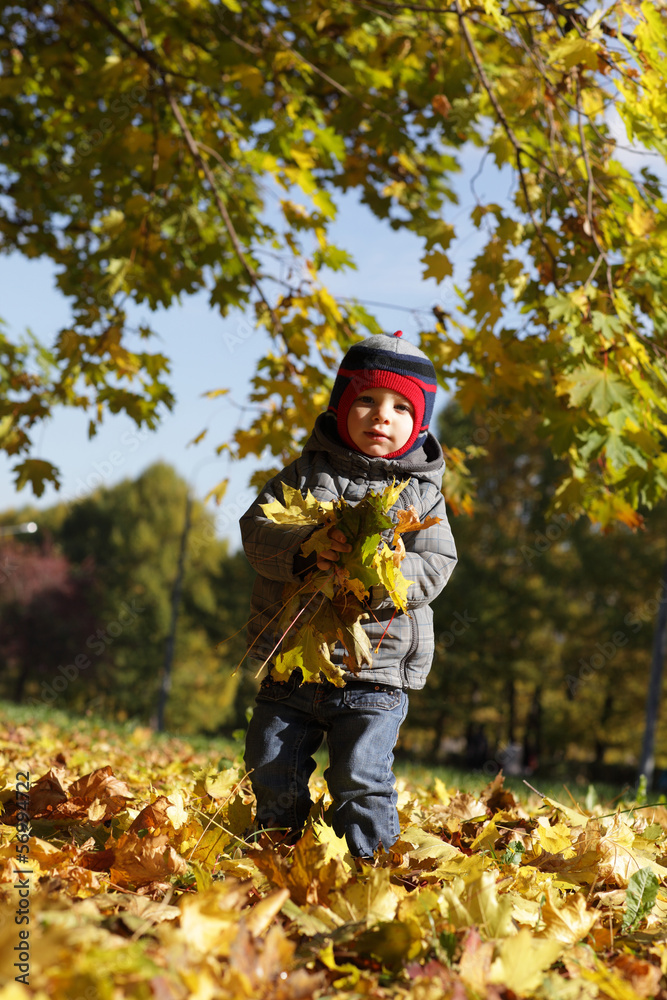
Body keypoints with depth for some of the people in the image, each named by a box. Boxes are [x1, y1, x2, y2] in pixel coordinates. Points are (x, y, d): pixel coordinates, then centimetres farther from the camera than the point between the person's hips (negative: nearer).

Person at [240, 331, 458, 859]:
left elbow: (434, 569, -7)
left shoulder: (422, 493, 2)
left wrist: (376, 579, -27)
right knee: (273, 772, 11)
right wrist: (304, 548, -27)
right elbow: (257, 528, -6)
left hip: (377, 669, -2)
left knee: (361, 780, -7)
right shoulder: (305, 473, 5)